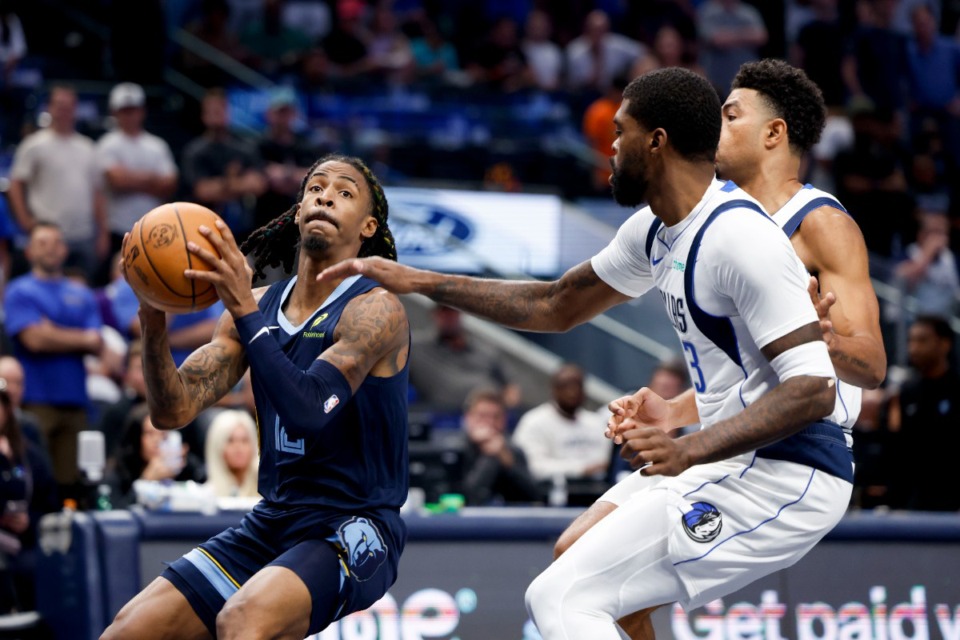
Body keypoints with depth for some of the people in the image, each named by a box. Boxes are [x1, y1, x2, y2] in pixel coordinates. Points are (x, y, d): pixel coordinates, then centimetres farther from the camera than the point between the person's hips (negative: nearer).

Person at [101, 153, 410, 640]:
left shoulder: (375, 309, -11)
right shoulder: (259, 305, 8)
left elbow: (308, 409, -26)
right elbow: (172, 411, 0)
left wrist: (244, 310, -31)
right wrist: (153, 325, -18)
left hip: (353, 528, -6)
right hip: (272, 521, 6)